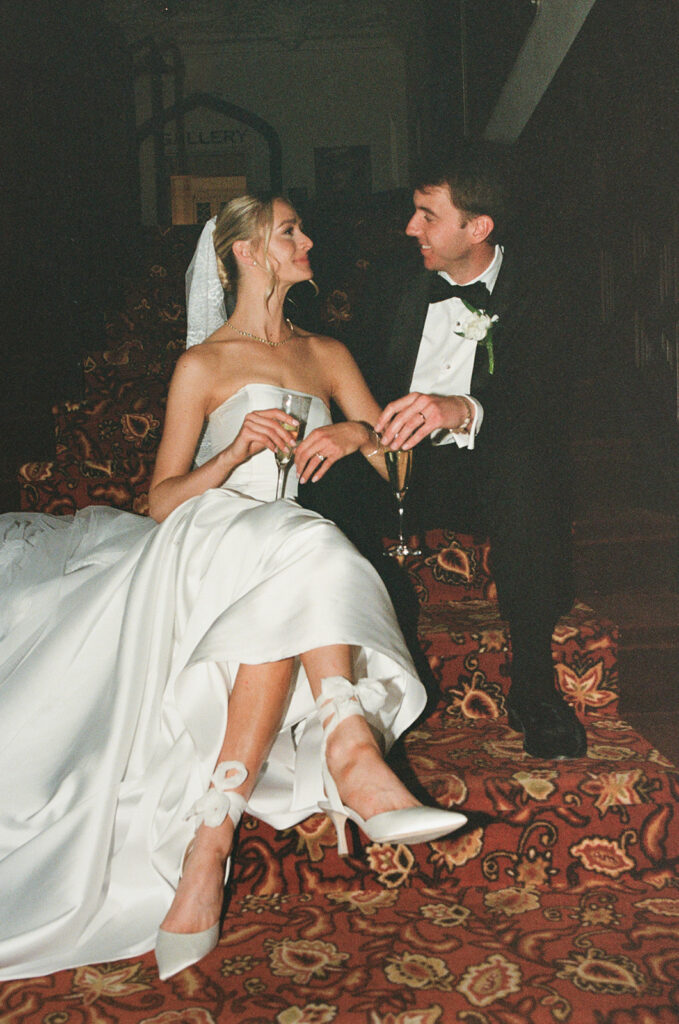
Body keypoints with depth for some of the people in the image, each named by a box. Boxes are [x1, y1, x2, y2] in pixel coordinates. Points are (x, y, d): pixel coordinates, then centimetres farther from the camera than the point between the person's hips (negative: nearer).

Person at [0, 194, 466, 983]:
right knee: (294, 553, -37)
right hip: (208, 541, -3)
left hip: (295, 550, 3)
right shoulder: (202, 366, 10)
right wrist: (236, 453, -13)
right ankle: (353, 750, -44)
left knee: (291, 593, -35)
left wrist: (358, 432, -5)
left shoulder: (327, 354, 24)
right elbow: (162, 501, 4)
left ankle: (214, 829, -41)